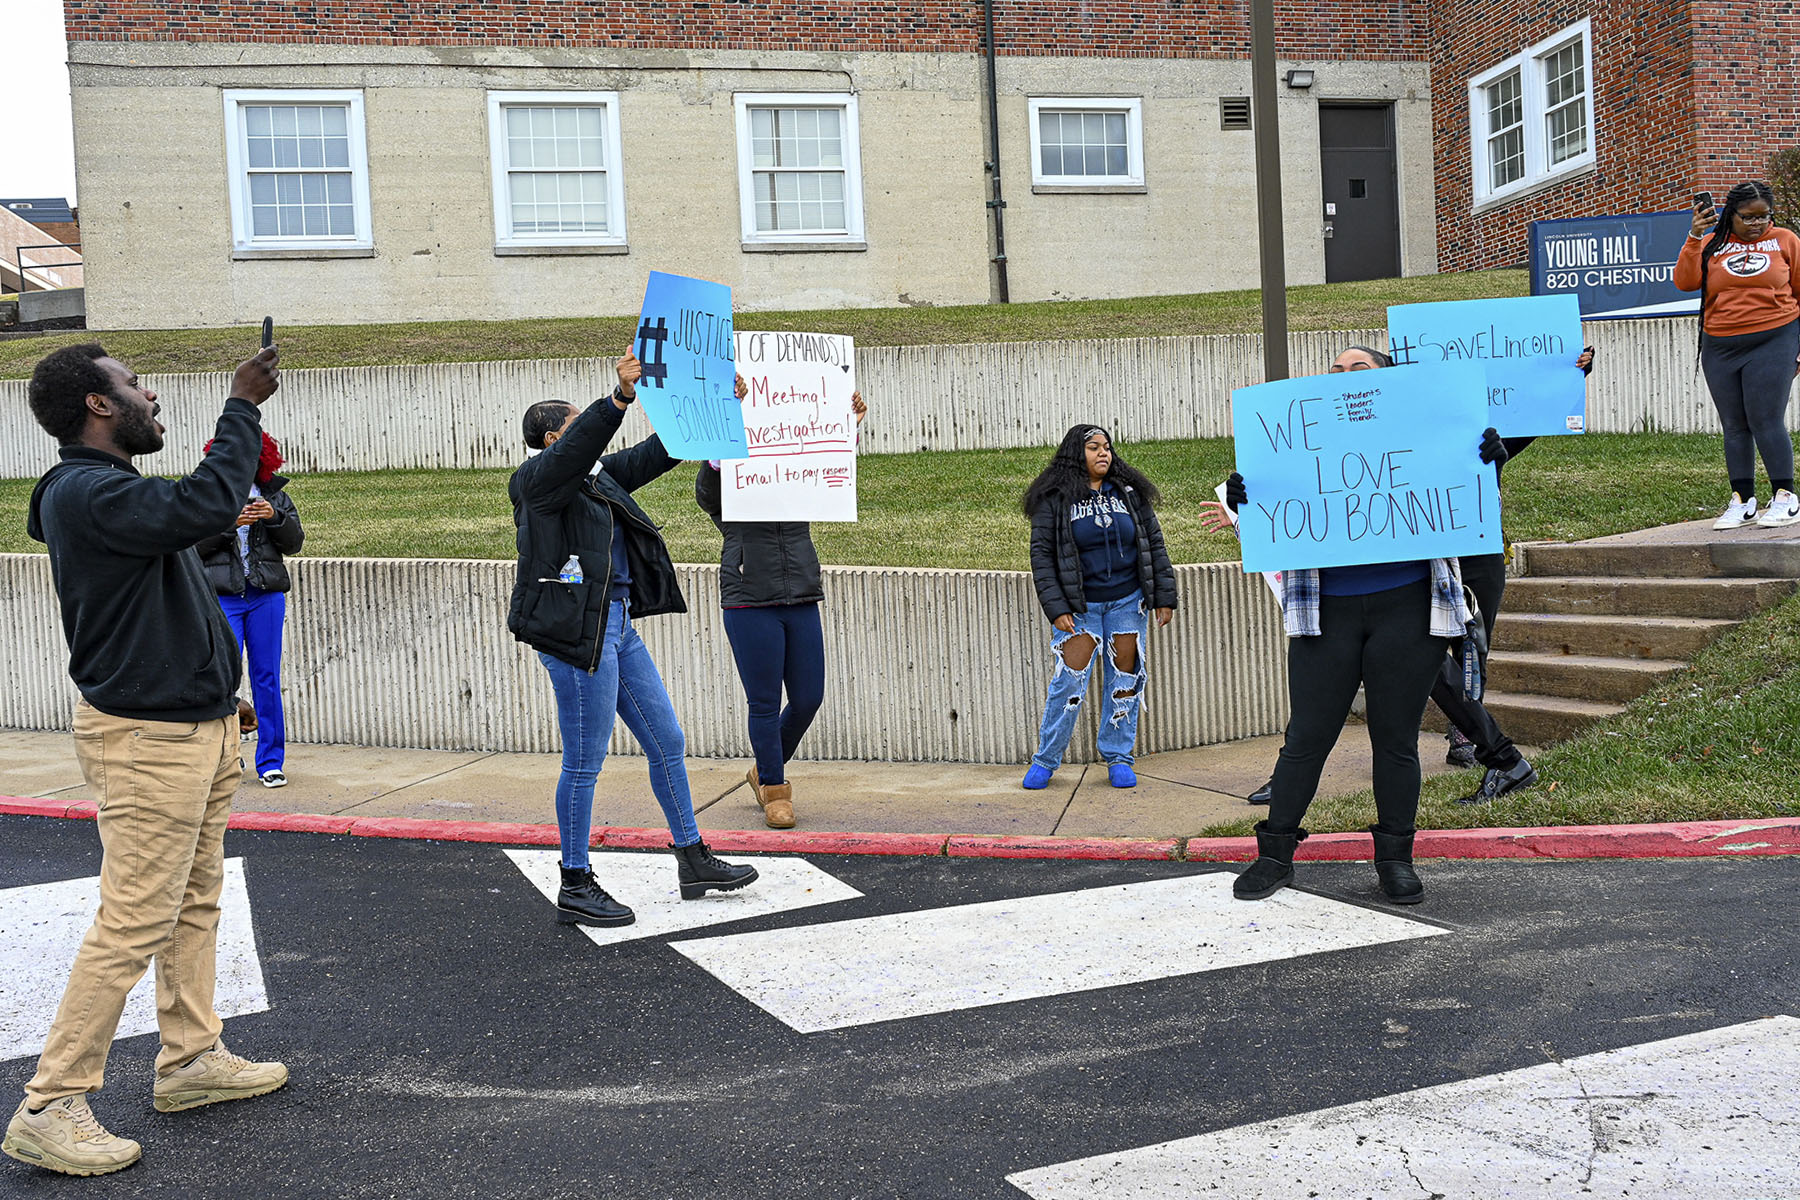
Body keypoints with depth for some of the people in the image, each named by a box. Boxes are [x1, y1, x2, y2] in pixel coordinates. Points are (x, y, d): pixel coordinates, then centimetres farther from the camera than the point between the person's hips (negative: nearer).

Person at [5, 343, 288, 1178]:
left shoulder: (115, 488, 14)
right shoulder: (84, 493, -20)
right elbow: (205, 505, -31)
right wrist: (243, 408, -22)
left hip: (197, 726, 11)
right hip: (146, 740, -11)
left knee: (196, 901, 16)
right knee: (133, 923, -8)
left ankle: (190, 1060, 27)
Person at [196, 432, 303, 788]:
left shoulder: (275, 496, 11)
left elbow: (294, 542, 4)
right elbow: (194, 543, -4)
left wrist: (275, 516, -13)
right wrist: (229, 522, -17)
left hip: (266, 595, 1)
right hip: (221, 596, -1)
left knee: (267, 678, 4)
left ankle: (271, 762, 11)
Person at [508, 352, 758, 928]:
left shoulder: (598, 475, 17)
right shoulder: (538, 479, -8)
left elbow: (654, 454, 21)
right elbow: (579, 445, -28)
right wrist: (621, 395, -40)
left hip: (617, 627, 9)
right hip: (577, 635, -9)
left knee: (668, 743, 13)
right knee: (585, 762, -2)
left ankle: (693, 861, 24)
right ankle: (576, 886, 11)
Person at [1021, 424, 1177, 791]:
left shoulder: (1129, 495, 5)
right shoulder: (1054, 500, -5)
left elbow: (1155, 547, 9)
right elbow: (1042, 556, -5)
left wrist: (1165, 598, 4)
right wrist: (1056, 608, -12)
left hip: (1127, 602, 3)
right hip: (1079, 606, -3)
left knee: (1125, 678, 5)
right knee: (1070, 679, -7)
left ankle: (1118, 757, 17)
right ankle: (1045, 760, 5)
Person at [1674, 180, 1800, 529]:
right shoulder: (1712, 244, 7)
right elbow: (1685, 281, -7)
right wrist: (1695, 237, -15)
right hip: (1720, 349, 3)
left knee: (1766, 421, -9)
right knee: (1734, 426, 6)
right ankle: (1742, 501, 13)